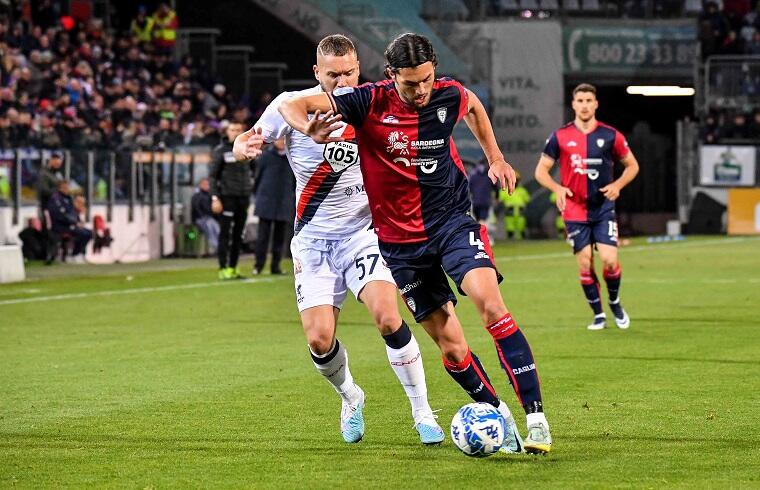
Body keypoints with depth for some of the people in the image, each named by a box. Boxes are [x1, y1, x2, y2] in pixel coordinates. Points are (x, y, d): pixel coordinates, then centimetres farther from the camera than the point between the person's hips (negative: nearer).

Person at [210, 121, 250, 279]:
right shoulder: (220, 151, -2)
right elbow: (213, 176, -4)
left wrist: (250, 193, 12)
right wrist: (215, 198, -12)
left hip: (243, 197, 5)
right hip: (227, 197, -5)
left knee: (238, 235, 6)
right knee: (225, 234, -7)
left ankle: (233, 268, 12)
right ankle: (223, 268, -6)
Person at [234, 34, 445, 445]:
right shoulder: (293, 104, -8)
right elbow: (245, 142, -9)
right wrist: (245, 145, -33)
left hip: (363, 232, 0)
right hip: (313, 239, 0)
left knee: (387, 317, -21)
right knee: (319, 339, -9)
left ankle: (422, 413, -8)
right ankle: (351, 399, 23)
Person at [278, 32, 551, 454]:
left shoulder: (449, 95, -6)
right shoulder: (370, 102, -15)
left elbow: (473, 106, 21)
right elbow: (291, 106, -15)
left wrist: (495, 158, 22)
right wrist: (311, 130, -36)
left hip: (452, 219, 0)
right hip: (400, 239, 0)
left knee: (490, 302, -23)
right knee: (450, 345, -1)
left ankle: (535, 416, -23)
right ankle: (499, 416, 21)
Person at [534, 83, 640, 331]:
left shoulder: (610, 135, 0)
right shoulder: (560, 136, 0)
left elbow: (632, 165, 11)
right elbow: (541, 171, 4)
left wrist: (618, 184, -7)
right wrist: (557, 188, -15)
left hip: (603, 208, 0)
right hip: (574, 210, 0)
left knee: (609, 260, -12)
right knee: (585, 265, -2)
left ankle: (615, 302, 14)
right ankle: (598, 314, 13)